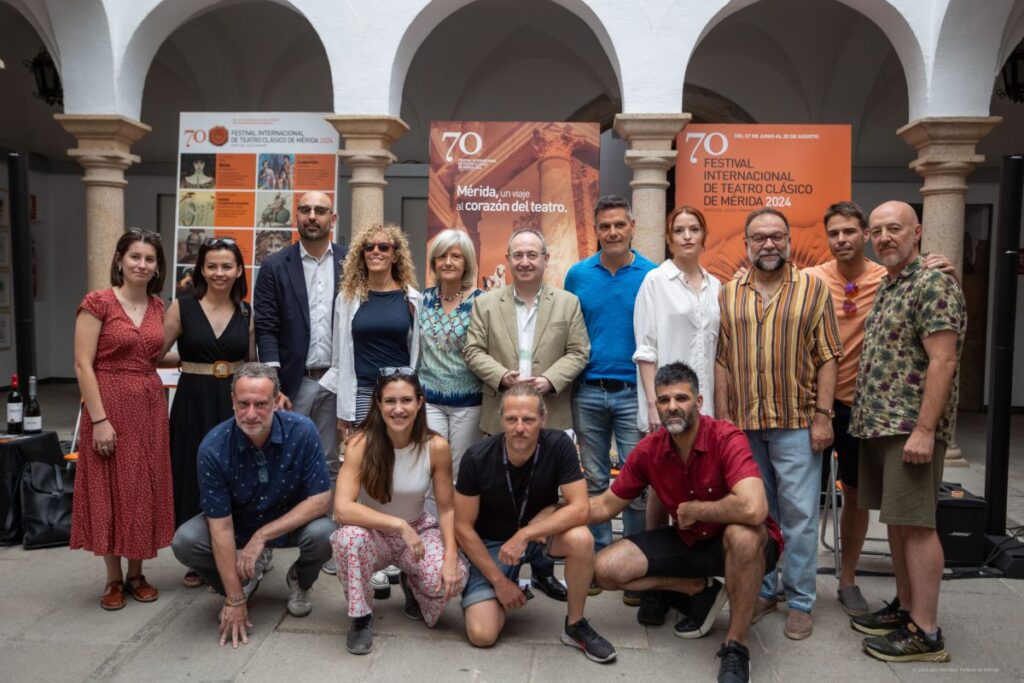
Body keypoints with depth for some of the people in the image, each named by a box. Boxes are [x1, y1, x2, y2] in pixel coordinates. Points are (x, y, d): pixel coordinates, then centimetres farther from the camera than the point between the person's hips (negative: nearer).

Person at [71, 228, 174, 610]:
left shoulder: (157, 306, 8)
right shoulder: (98, 302, -9)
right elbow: (83, 365, -13)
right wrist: (99, 419, -17)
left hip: (150, 405, 5)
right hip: (110, 406, -5)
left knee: (146, 489, 10)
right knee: (110, 491, 5)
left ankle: (136, 574, 25)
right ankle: (114, 579, 20)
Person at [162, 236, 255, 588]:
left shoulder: (247, 312, 5)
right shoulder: (182, 307, -1)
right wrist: (185, 360, -12)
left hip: (234, 403, 1)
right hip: (193, 403, -1)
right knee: (194, 478, 5)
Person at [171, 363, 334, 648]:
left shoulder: (302, 431, -27)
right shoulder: (213, 447, -26)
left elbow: (321, 500, -22)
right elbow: (221, 526, -23)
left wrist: (262, 535, -29)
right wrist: (235, 600, -22)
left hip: (292, 521, -1)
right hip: (237, 523, 1)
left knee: (323, 535, -32)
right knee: (185, 542, -24)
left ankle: (300, 582, 6)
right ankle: (249, 573, 9)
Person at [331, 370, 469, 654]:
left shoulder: (436, 447, -17)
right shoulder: (361, 444, -22)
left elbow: (446, 509, -10)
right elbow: (342, 509, -31)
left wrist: (451, 558, -23)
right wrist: (399, 525, -34)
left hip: (420, 530, 2)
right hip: (373, 532, -1)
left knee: (453, 578, -27)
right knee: (348, 537, -36)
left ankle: (412, 585, 13)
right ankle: (361, 617, -8)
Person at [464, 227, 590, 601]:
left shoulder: (568, 303, 6)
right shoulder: (485, 303, 7)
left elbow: (578, 352, 1)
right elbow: (474, 351, 2)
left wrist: (549, 380, -14)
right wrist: (502, 376, -14)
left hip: (550, 416, 0)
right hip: (501, 416, 0)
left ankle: (543, 570, 20)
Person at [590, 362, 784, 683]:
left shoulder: (727, 439, -27)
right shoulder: (648, 450, -10)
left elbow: (753, 509, -43)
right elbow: (606, 506, 2)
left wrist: (694, 509, -27)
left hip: (743, 546, -5)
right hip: (688, 541, 5)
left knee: (743, 532, -41)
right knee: (607, 568, -9)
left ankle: (735, 646, -19)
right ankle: (702, 590, 10)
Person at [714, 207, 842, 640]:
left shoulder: (813, 289, 3)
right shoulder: (729, 295, 9)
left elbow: (826, 358, -1)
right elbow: (722, 361, 7)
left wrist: (822, 416, -8)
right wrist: (723, 419, 2)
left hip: (797, 422, -2)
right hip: (743, 424, 3)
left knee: (799, 514, 1)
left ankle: (800, 601, 15)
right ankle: (761, 590, 26)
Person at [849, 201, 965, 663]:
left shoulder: (933, 285, -11)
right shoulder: (886, 287, 16)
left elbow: (943, 362, -18)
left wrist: (924, 430, -23)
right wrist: (868, 418, 15)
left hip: (911, 427, -9)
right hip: (878, 424, 9)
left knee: (915, 524, -4)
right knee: (895, 520, 14)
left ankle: (925, 632, 4)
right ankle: (905, 606, 26)